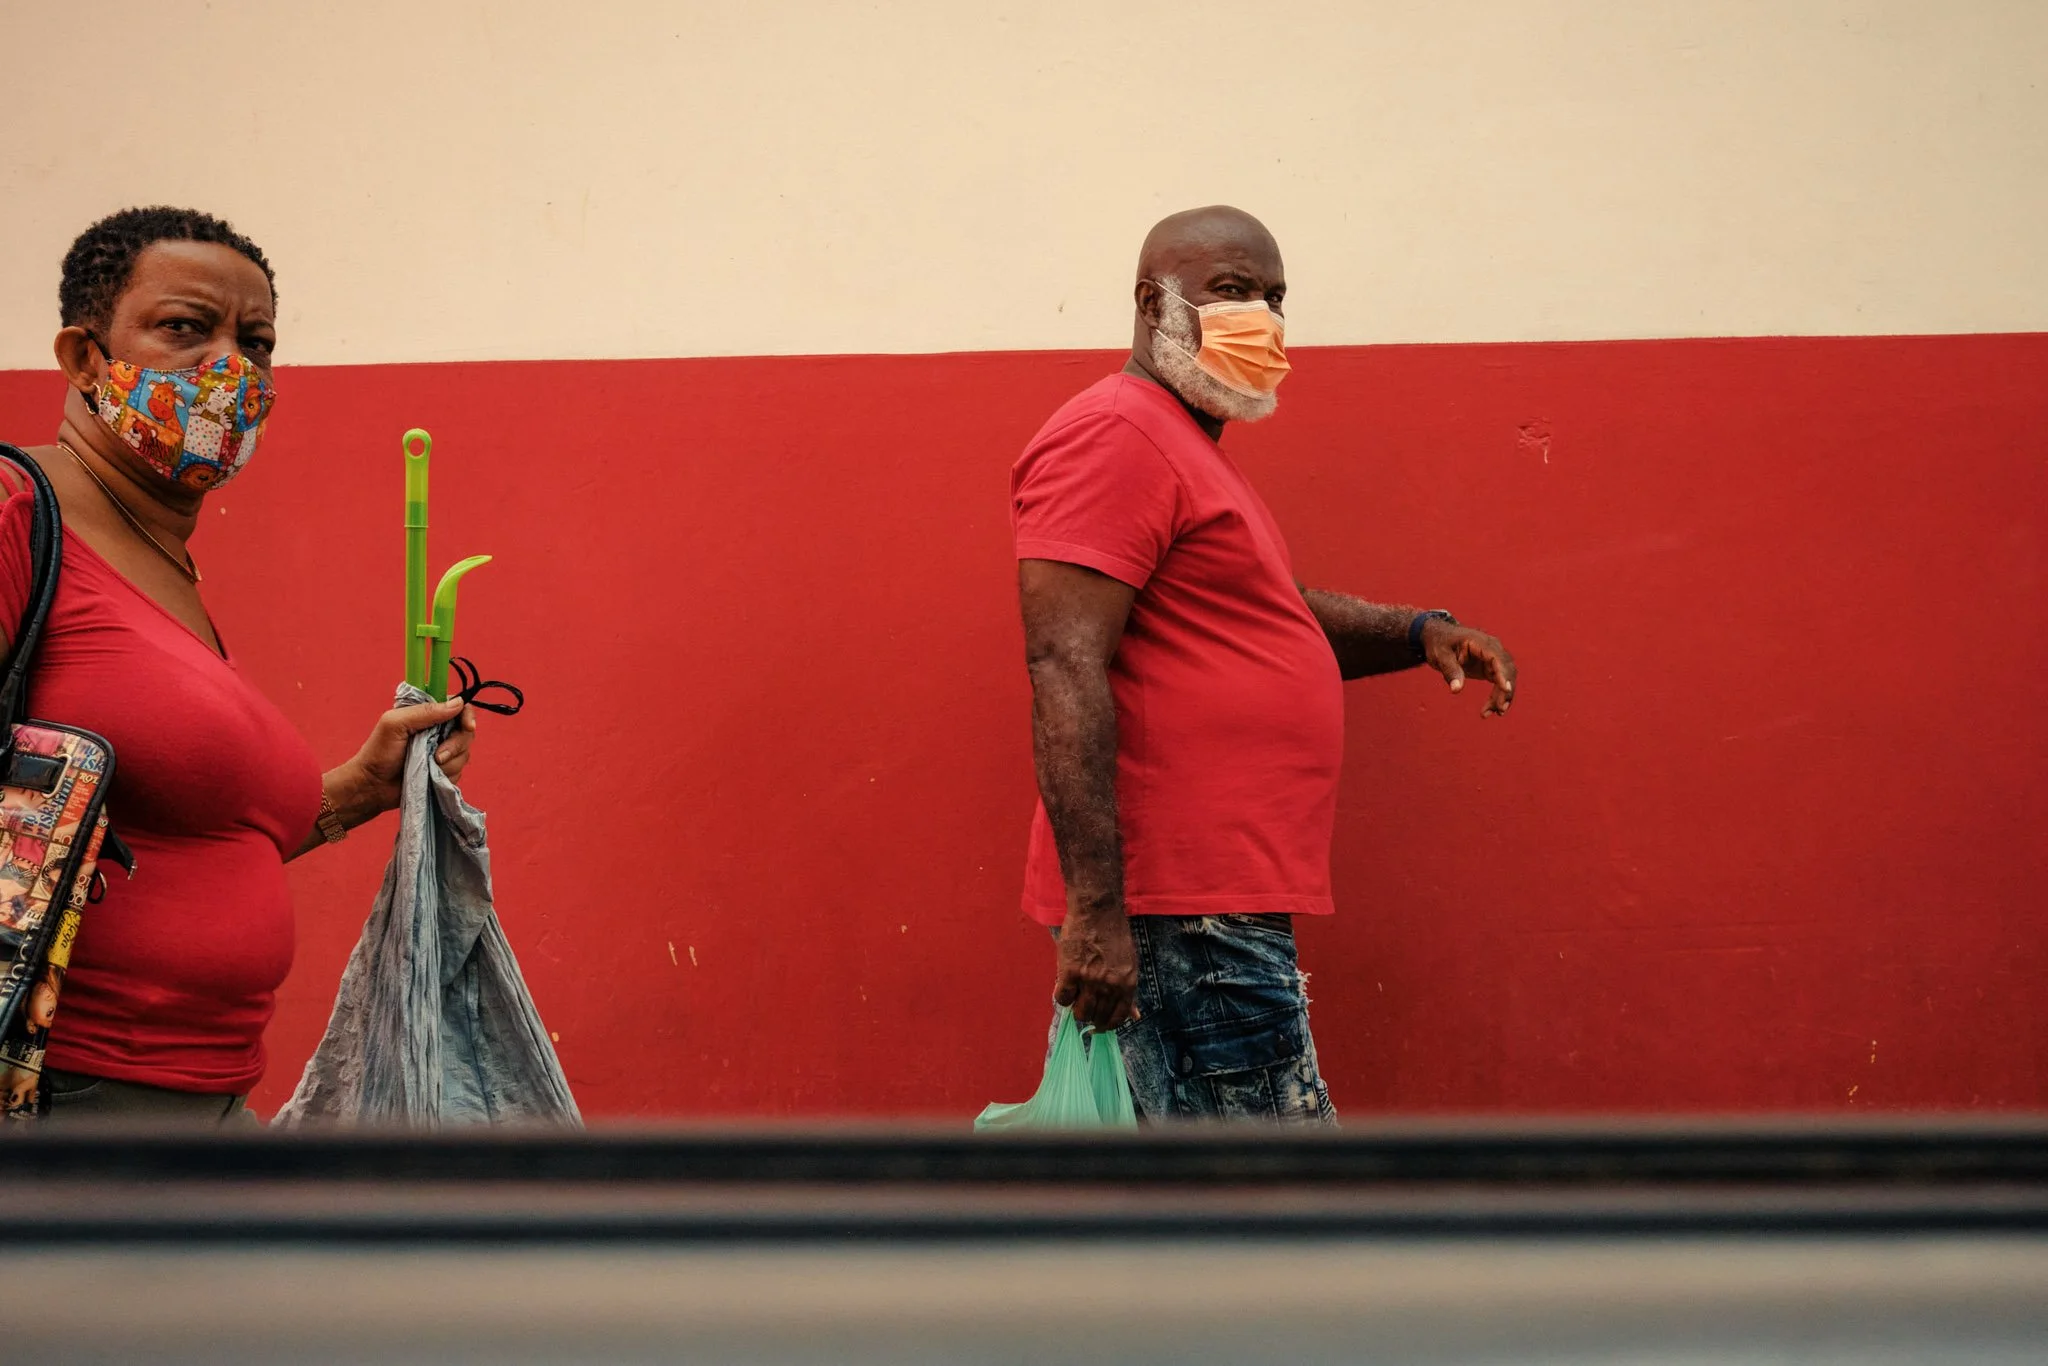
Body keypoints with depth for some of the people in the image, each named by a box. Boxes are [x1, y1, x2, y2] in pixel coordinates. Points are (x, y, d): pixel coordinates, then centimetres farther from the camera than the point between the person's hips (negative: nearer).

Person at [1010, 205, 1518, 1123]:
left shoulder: (1186, 450, 24)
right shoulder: (1114, 435, -10)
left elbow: (1271, 617, 37)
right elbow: (1065, 669, -20)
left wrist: (1418, 634, 17)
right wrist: (1095, 906, -27)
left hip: (1212, 902, 11)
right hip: (1181, 910, -11)